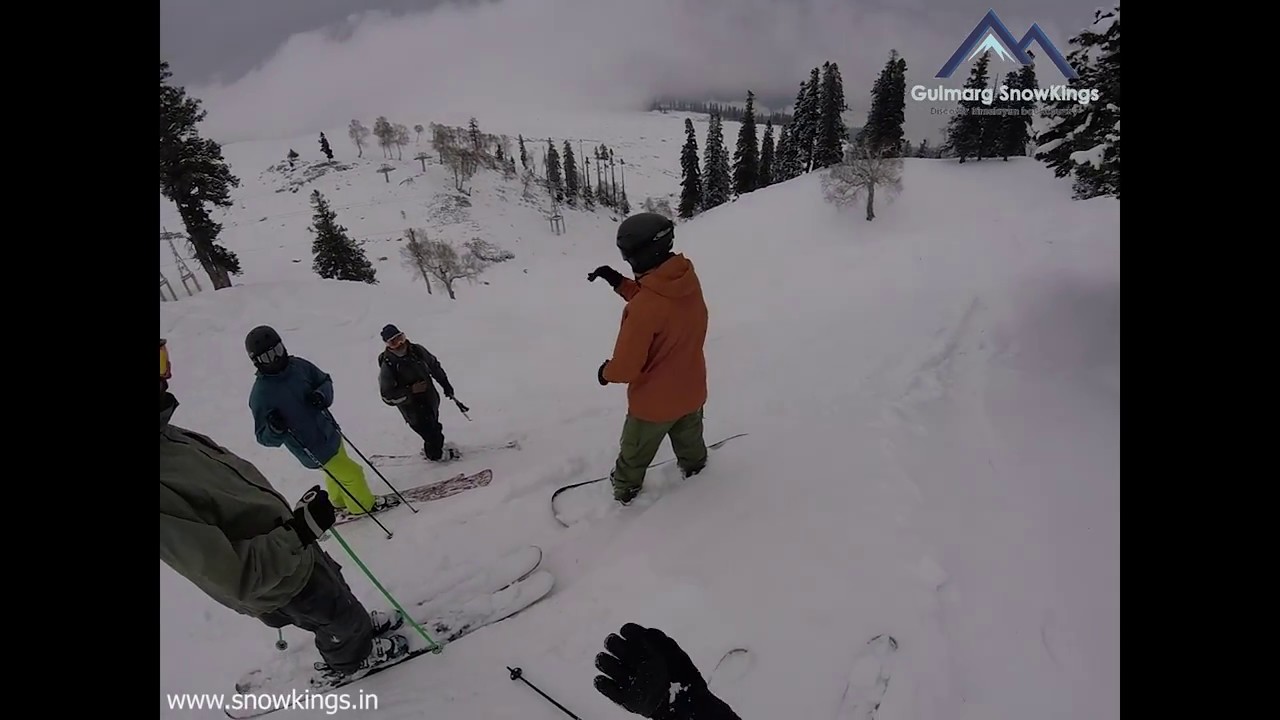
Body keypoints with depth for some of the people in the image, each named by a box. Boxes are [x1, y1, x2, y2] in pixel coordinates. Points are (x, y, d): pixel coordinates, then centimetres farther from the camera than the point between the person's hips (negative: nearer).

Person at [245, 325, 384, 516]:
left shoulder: (299, 366, -9)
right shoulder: (260, 395, -22)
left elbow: (325, 381, 6)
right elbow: (264, 438, -15)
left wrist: (322, 395, -16)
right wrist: (275, 428, -37)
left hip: (330, 433, 6)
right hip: (314, 450, -6)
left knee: (336, 472, 27)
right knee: (350, 474, 4)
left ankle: (339, 503, 54)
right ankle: (364, 505, 31)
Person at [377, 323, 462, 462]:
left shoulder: (417, 350, -8)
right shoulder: (387, 365, -21)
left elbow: (434, 365, 11)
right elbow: (388, 395, -19)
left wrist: (445, 384, 12)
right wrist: (411, 390, -27)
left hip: (430, 398, 5)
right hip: (411, 407, -5)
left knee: (434, 425, 21)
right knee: (429, 430, 0)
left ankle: (432, 448, 49)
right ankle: (436, 454, 29)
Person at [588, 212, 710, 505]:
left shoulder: (644, 307, -36)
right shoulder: (689, 279, -14)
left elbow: (627, 365, -27)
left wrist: (606, 372, -5)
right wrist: (619, 282, 0)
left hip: (654, 399, -6)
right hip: (692, 389, 6)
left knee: (635, 451, 23)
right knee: (689, 436, 34)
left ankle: (625, 489, 46)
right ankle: (694, 466, 60)